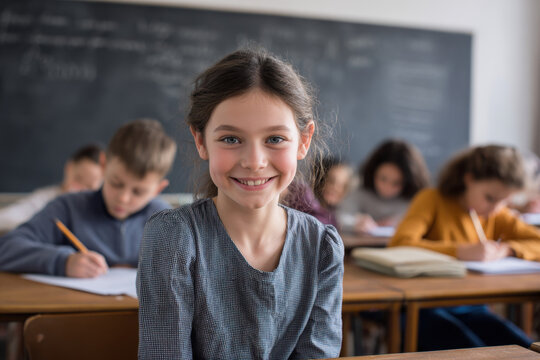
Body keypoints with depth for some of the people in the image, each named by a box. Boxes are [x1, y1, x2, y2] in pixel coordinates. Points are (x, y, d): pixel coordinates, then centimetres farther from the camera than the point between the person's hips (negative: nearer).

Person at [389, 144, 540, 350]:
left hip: (470, 310, 5)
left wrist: (507, 249, -15)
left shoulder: (497, 217, 10)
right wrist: (461, 251, -31)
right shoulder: (433, 200, -6)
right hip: (425, 309, -5)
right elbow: (398, 244, -23)